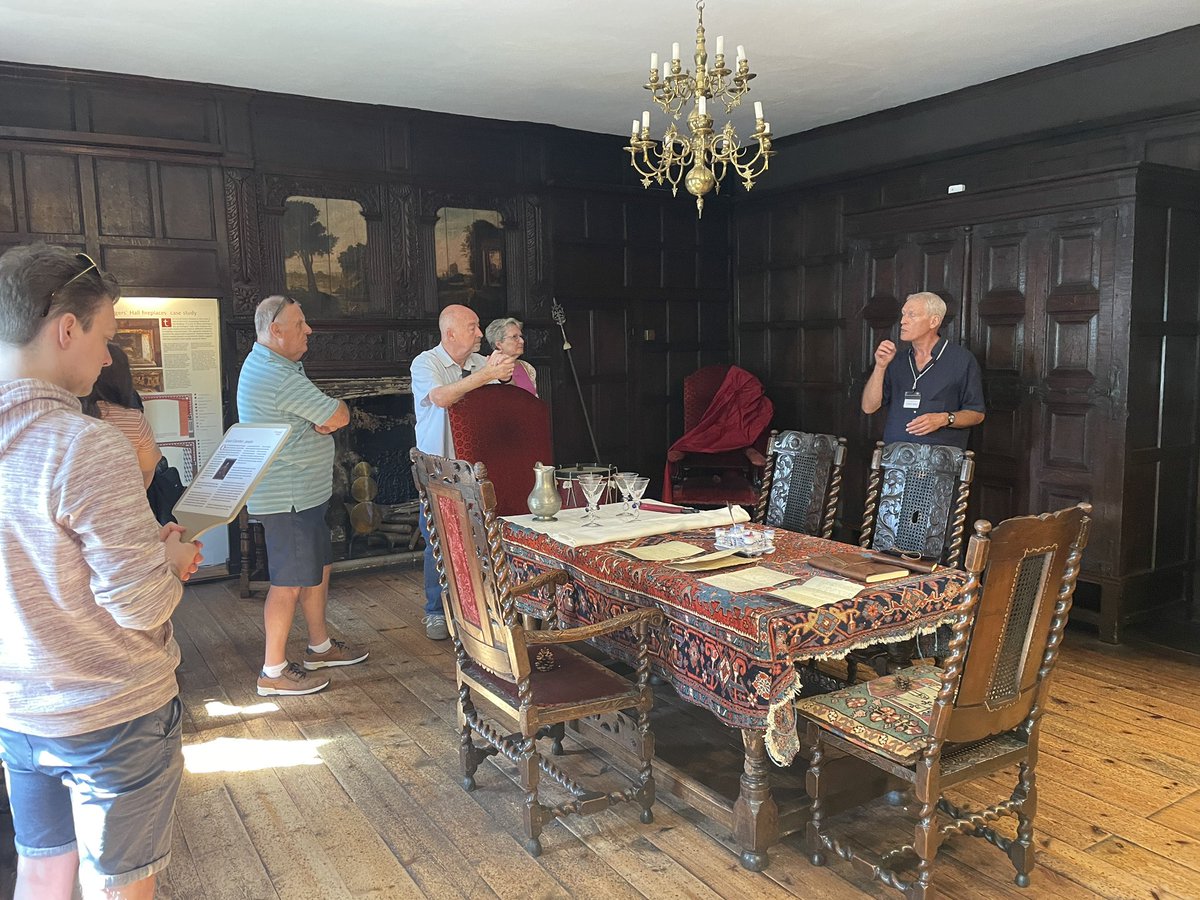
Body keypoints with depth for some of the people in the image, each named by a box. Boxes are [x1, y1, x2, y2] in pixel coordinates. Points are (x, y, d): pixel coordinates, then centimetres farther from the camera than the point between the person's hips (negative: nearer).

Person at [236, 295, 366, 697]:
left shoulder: (269, 363, 13)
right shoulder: (280, 377, -23)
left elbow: (326, 416, 11)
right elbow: (339, 416, -19)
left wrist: (323, 417, -12)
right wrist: (334, 409, 3)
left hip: (303, 493, 11)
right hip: (287, 497, -11)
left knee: (318, 568, 19)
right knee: (290, 582, -3)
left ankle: (320, 646, 33)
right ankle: (273, 672, 9)